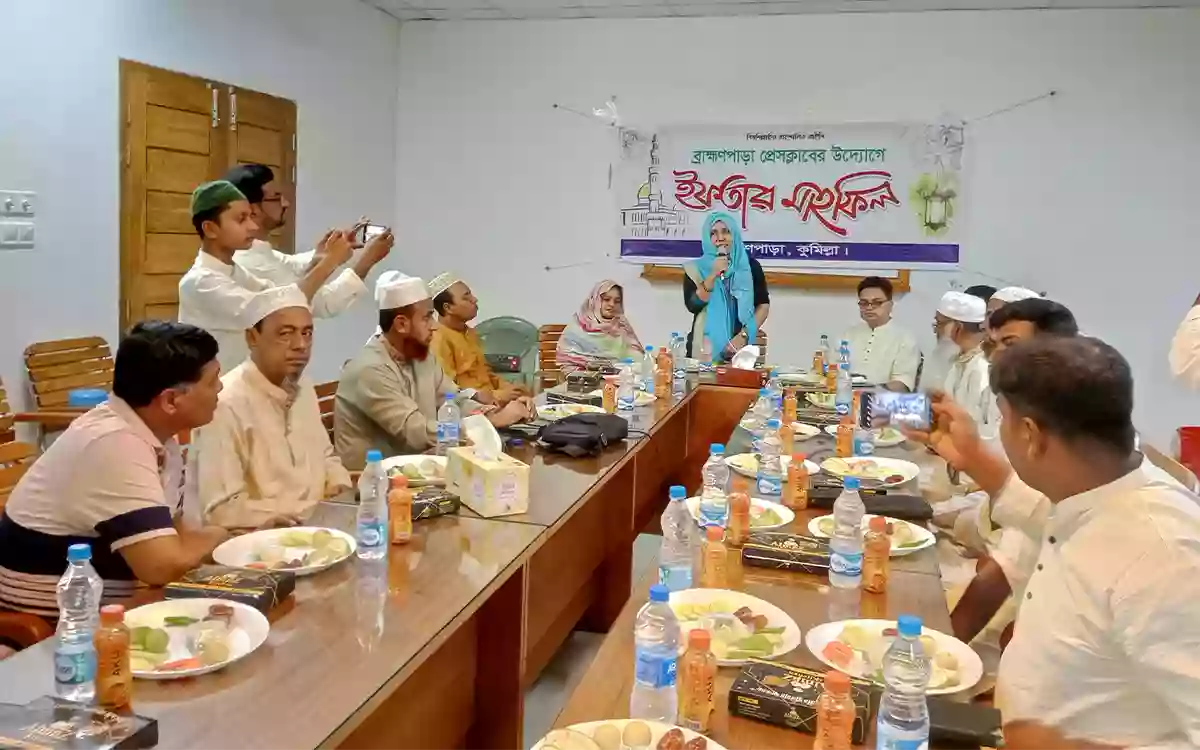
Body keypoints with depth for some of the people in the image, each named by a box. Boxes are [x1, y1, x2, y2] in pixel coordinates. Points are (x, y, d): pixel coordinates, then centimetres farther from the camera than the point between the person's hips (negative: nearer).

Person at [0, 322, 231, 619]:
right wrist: (214, 536, -13)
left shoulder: (155, 435, 0)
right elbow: (164, 565, -31)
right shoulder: (114, 444, -26)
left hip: (100, 606, 8)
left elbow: (170, 534, 8)